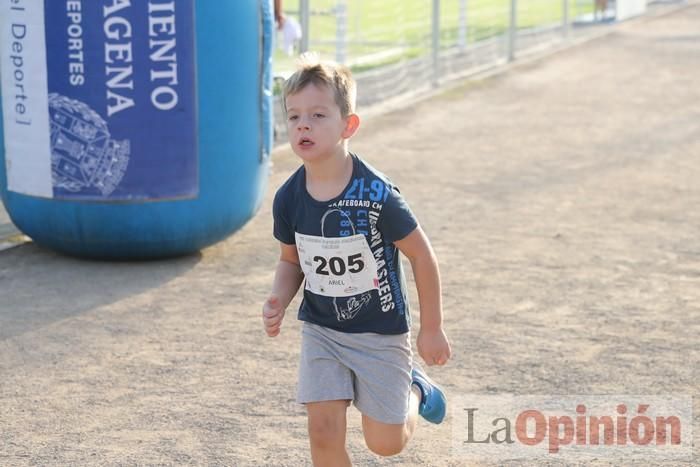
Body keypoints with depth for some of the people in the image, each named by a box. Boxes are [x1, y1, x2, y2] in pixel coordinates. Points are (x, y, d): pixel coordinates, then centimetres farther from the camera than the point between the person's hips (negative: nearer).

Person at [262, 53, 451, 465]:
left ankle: (413, 389, 39)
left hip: (381, 331, -3)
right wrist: (279, 302, -15)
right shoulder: (289, 199, -12)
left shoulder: (377, 195, -25)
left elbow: (422, 256, -14)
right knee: (324, 431, -4)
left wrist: (432, 330, -7)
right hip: (321, 330, 3)